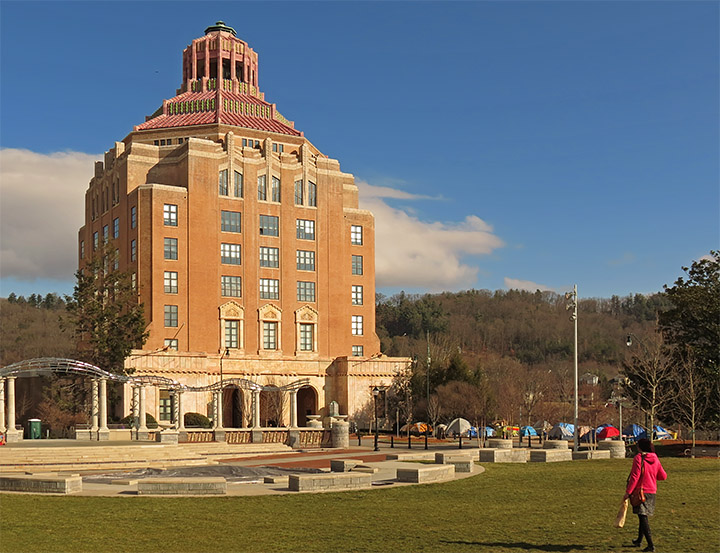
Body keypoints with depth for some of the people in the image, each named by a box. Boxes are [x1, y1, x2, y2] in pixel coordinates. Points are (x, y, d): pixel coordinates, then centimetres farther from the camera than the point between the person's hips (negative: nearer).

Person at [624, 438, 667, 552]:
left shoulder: (638, 458, -13)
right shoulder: (655, 459, 5)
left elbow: (635, 477, -18)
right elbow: (663, 476, 9)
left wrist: (628, 491, -14)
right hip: (652, 491, 7)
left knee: (643, 517, -5)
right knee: (643, 516, 20)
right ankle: (639, 541, 34)